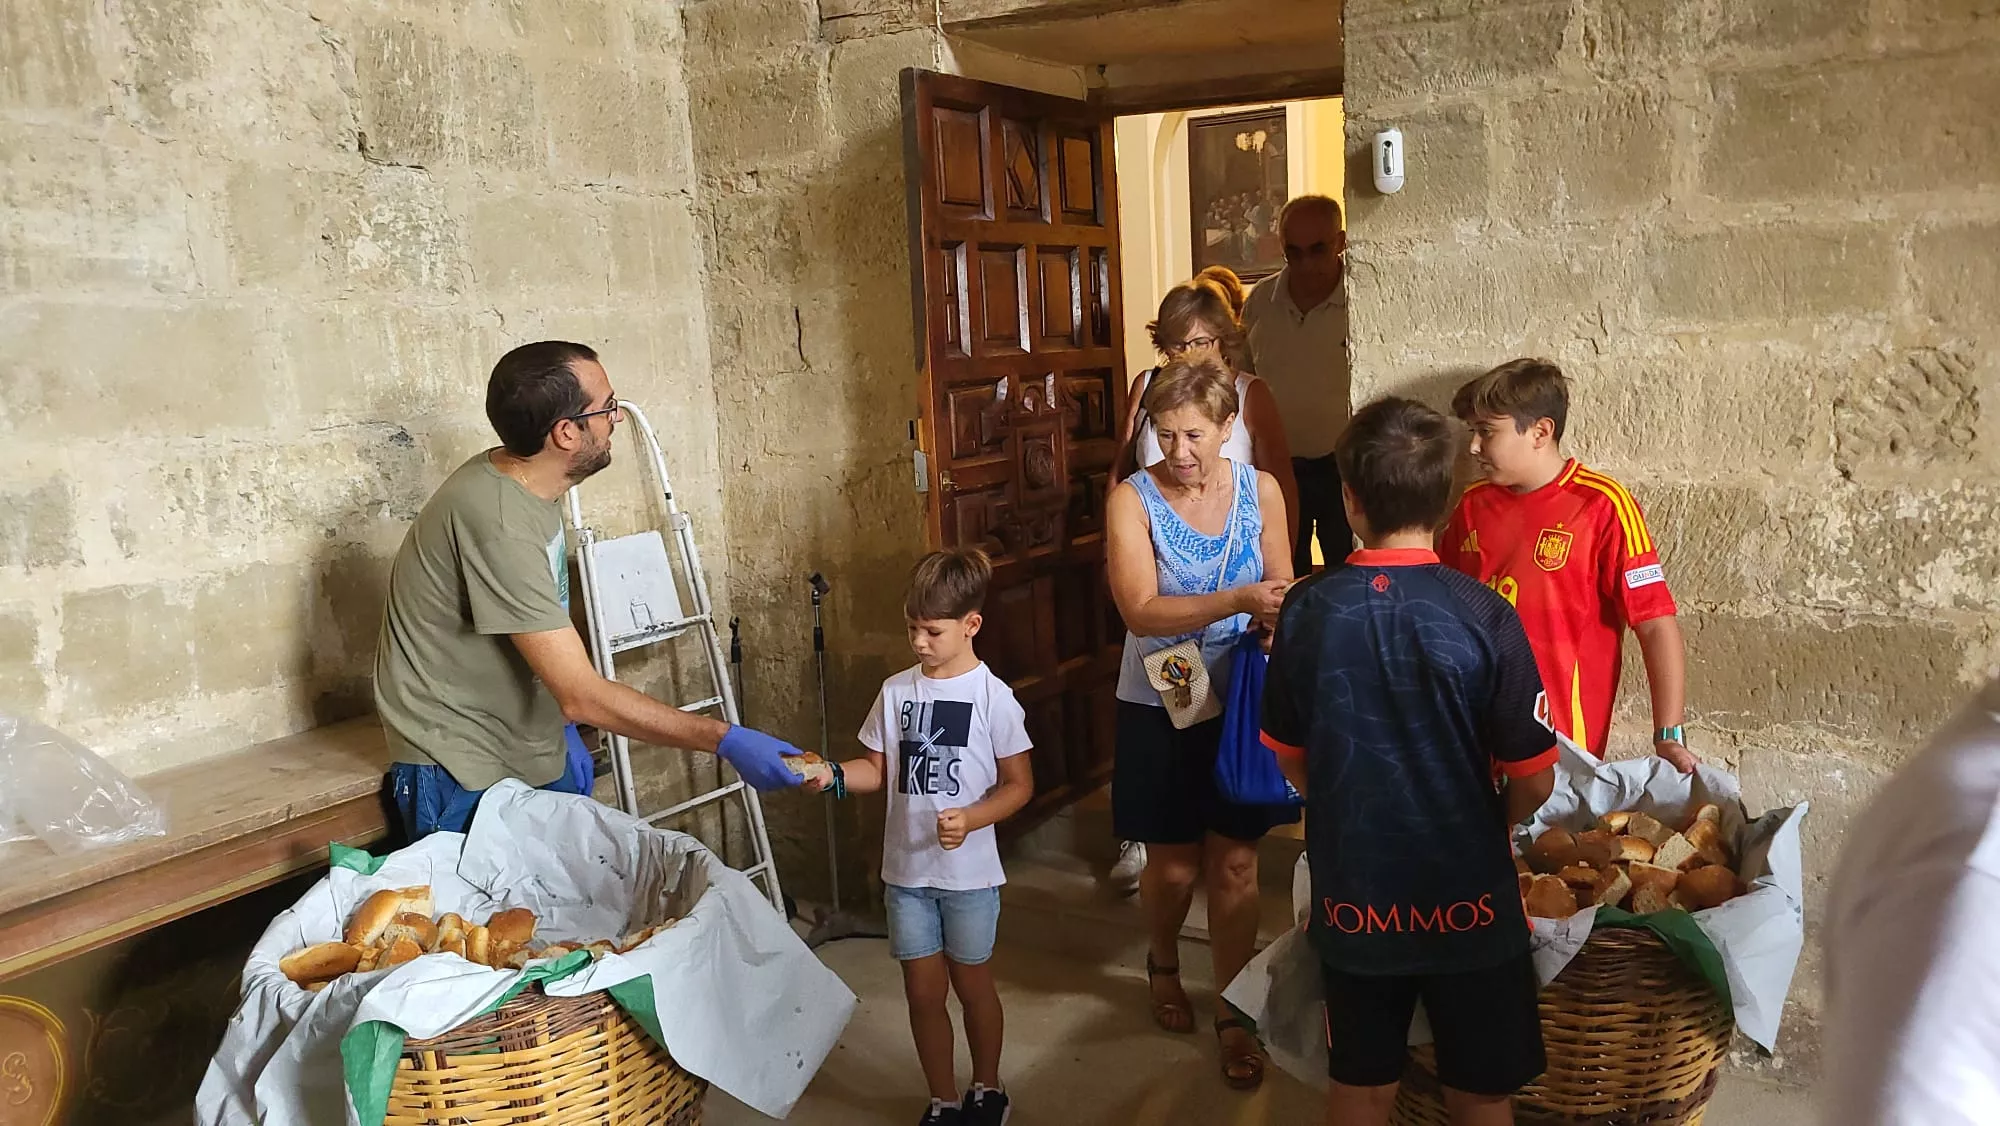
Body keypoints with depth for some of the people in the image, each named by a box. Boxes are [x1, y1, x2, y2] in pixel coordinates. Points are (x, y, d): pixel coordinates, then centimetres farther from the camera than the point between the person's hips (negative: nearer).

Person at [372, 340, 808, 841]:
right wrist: (725, 741, -27)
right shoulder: (498, 522, -29)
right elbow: (582, 694, -29)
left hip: (533, 757, 9)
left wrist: (564, 732, 12)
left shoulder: (522, 482, 1)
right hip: (465, 781, -9)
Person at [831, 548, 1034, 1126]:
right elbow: (878, 769, 6)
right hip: (906, 869, 3)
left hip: (969, 872, -3)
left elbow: (1019, 783, -8)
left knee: (971, 985, 14)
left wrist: (970, 819, -23)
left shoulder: (992, 696, -12)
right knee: (923, 991, 12)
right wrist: (834, 774, -12)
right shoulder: (896, 691, -1)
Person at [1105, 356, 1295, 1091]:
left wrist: (1282, 612, -19)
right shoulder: (1133, 499, -13)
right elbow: (1141, 611, -24)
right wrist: (1236, 601, -36)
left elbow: (1280, 589, 4)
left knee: (1236, 862, 7)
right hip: (1161, 706, -2)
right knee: (1174, 865, 10)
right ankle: (1163, 964, 42)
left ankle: (1233, 1014, 24)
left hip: (1241, 701, 2)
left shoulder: (1260, 491, -4)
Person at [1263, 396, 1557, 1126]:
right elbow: (1534, 779, -10)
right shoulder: (1483, 615, -17)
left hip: (1352, 894, 2)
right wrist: (1487, 832, 10)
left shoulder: (1306, 610, -10)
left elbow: (1290, 755, 3)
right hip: (1466, 897, -2)